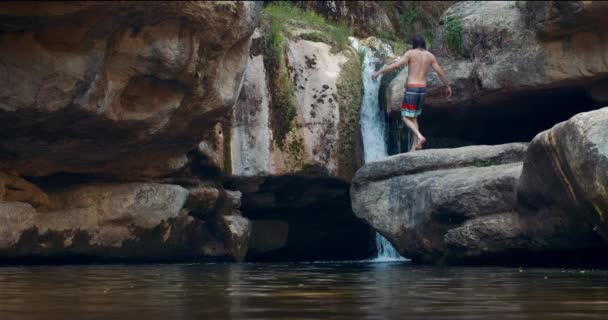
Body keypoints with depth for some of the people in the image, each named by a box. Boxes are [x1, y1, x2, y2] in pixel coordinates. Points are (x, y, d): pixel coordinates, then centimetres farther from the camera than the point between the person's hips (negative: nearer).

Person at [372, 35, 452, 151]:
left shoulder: (410, 53, -6)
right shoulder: (430, 56, 8)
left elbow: (395, 65, -14)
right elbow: (440, 73, 9)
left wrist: (378, 72, -8)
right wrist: (448, 86, 23)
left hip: (411, 89, -6)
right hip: (422, 89, 6)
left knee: (405, 118, 1)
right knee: (413, 117, 18)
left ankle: (420, 137, -20)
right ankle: (415, 146, 11)